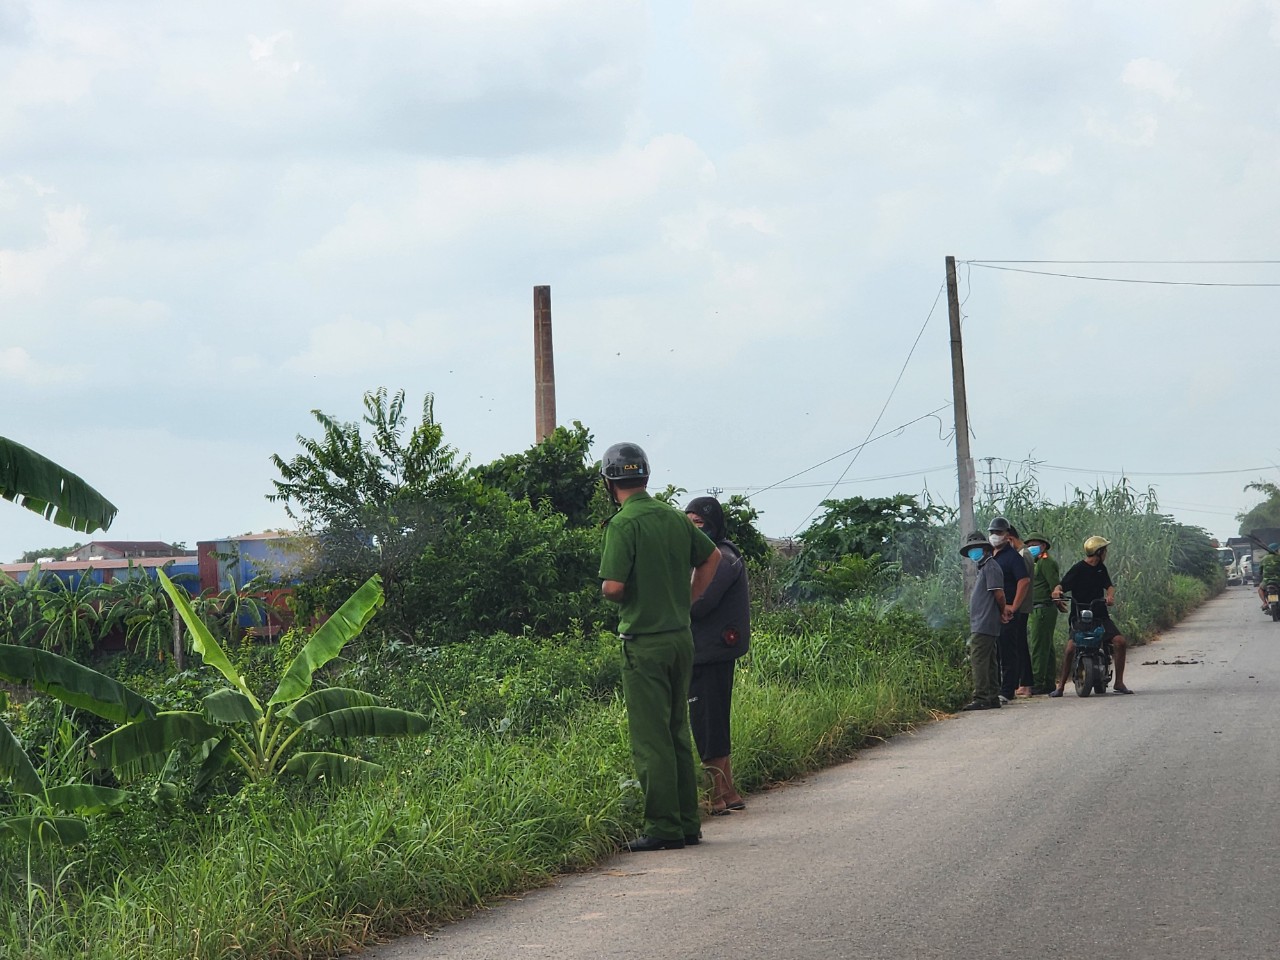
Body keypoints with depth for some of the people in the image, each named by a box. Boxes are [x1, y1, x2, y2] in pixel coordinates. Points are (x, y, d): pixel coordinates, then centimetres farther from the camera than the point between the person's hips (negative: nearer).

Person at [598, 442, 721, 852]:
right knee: (677, 733, 15)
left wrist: (609, 593, 2)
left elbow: (613, 586, -21)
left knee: (650, 738, -3)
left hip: (645, 641, -7)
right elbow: (712, 557, 22)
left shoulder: (623, 524, -14)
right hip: (681, 635, 7)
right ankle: (688, 822, 17)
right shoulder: (675, 518, 7)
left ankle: (663, 827, -3)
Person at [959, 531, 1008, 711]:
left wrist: (1003, 613, -2)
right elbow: (998, 596, 24)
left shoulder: (991, 567, -10)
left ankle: (981, 698, -16)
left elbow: (999, 594, -16)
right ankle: (992, 697, 16)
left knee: (979, 661, -13)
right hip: (981, 626, 11)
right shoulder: (984, 568, 21)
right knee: (988, 662, 12)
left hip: (983, 626, -11)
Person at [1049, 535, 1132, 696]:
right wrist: (1057, 591, -35)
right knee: (1071, 648, -20)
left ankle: (1119, 683, -1)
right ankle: (1060, 686, -8)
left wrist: (1110, 596, -15)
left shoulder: (1101, 568, 15)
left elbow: (1109, 585, 8)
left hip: (1101, 616, 5)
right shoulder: (1078, 569, -4)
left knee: (1120, 642, -12)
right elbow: (1063, 584, -11)